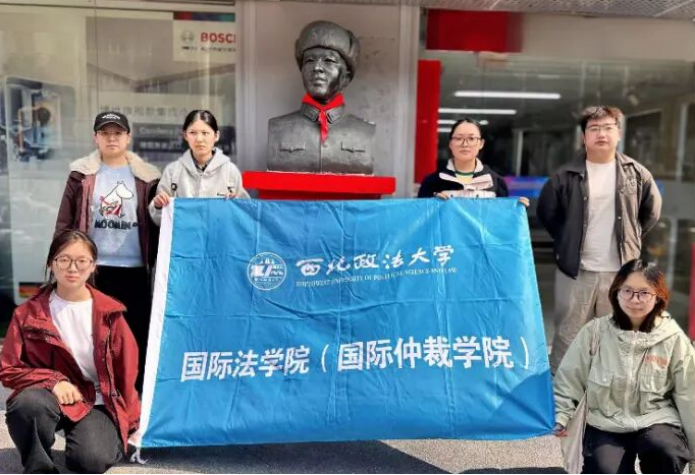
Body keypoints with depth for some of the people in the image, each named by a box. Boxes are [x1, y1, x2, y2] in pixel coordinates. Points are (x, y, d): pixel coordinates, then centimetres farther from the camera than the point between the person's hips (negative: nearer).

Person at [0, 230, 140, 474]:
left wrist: (123, 418, 7)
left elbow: (126, 367, 3)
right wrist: (53, 381, -19)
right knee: (28, 403, -35)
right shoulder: (29, 313, -3)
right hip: (53, 396, 1)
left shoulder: (109, 312, -4)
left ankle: (109, 436, 8)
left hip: (99, 402, -1)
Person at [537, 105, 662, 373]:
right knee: (569, 333, 7)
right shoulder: (566, 176, -4)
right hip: (576, 269, -1)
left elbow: (652, 211, 15)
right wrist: (568, 243, 6)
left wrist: (630, 239, 10)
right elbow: (546, 213, 7)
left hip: (620, 270, 2)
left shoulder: (636, 174, 2)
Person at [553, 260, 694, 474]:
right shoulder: (595, 331, -5)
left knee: (662, 450, -32)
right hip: (606, 424, 1)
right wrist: (559, 416, -6)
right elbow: (569, 379, 3)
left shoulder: (673, 339, -5)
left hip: (657, 421, 0)